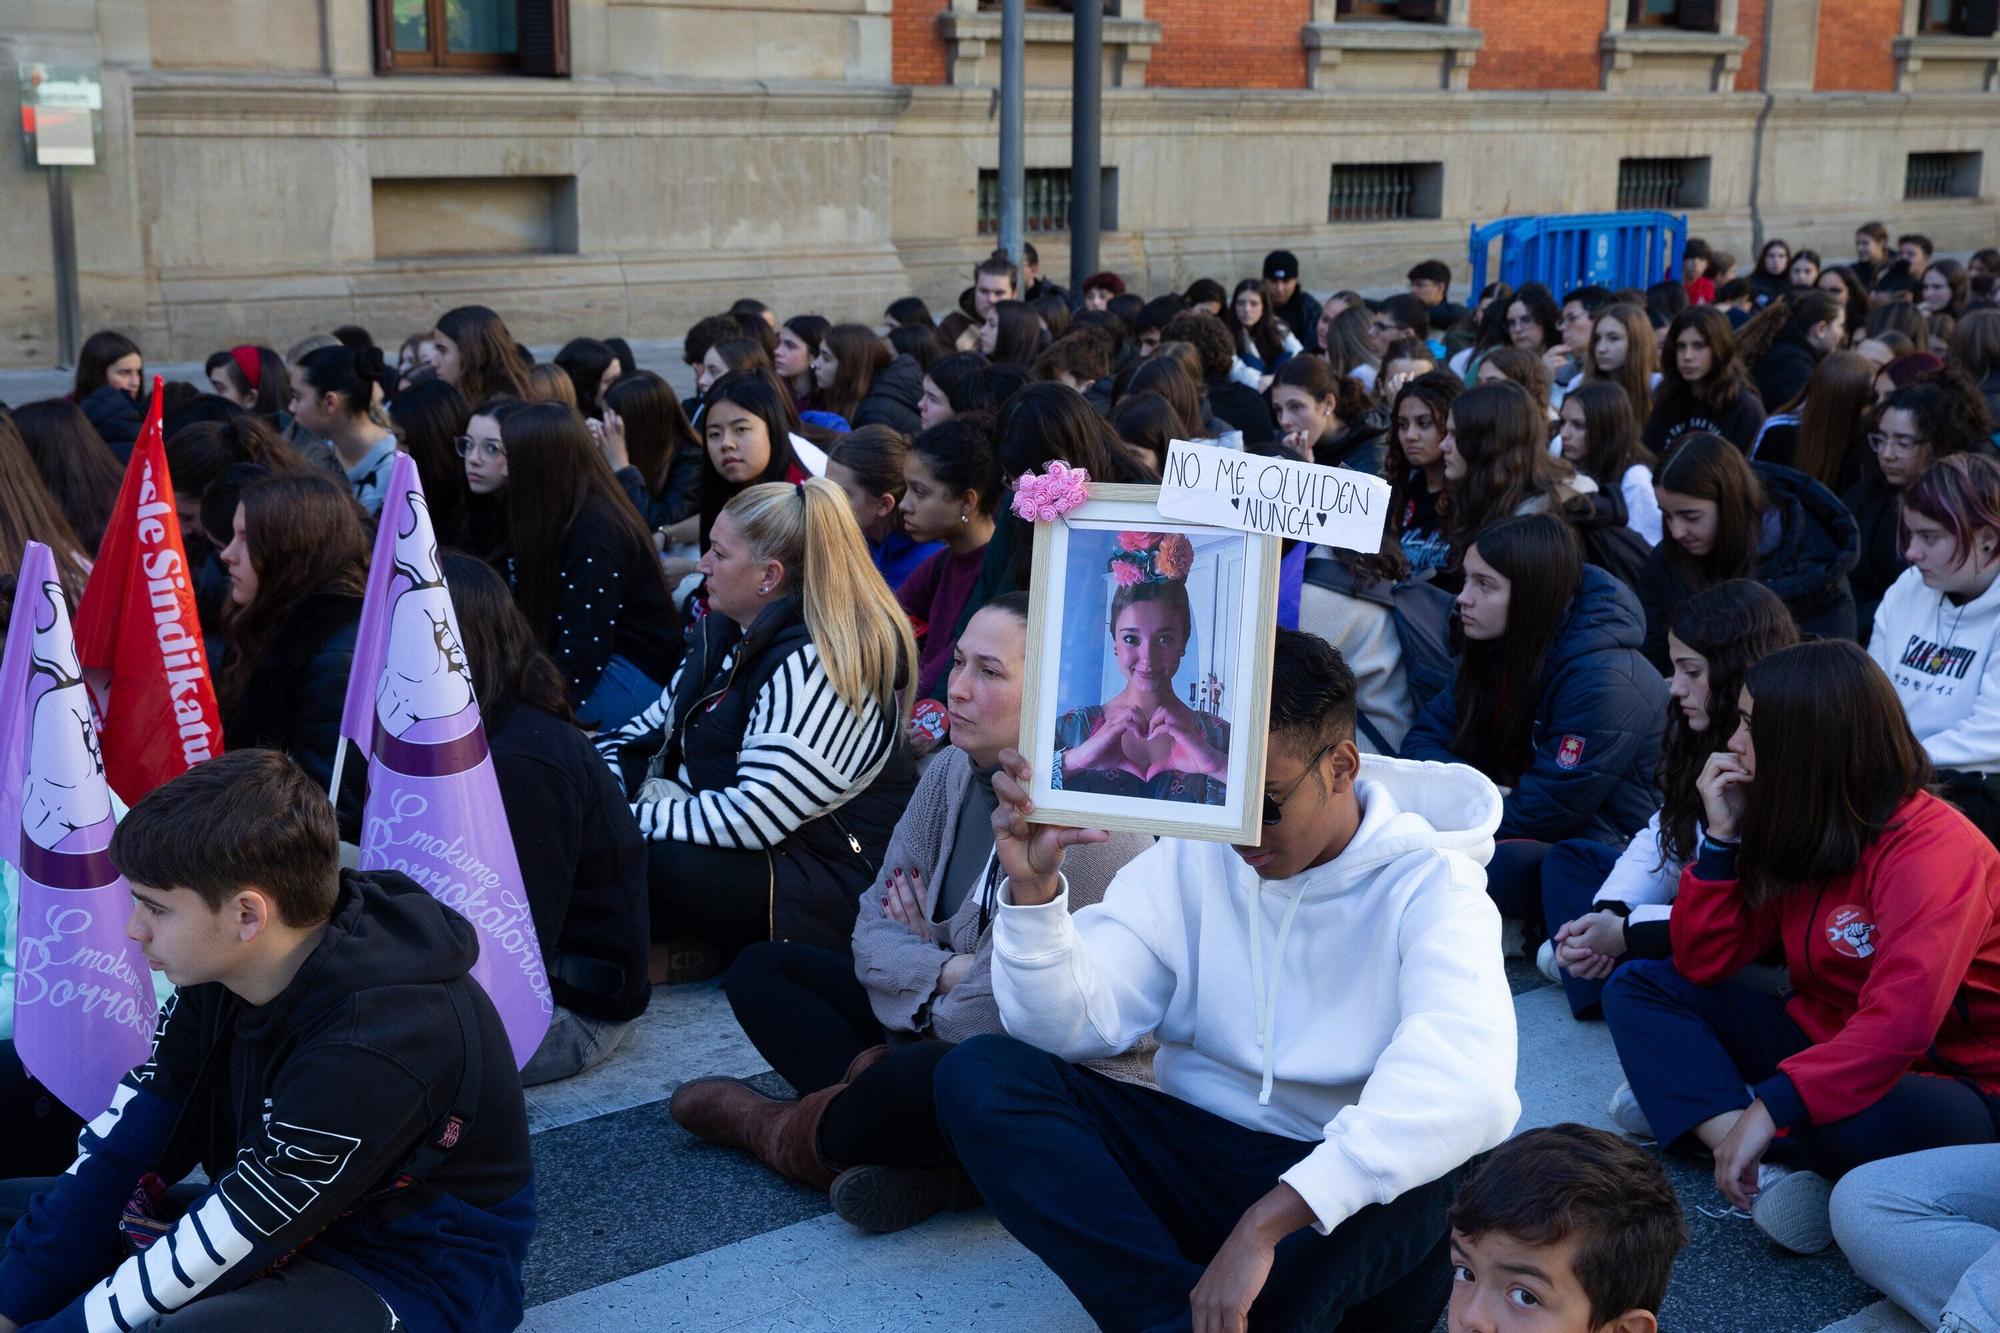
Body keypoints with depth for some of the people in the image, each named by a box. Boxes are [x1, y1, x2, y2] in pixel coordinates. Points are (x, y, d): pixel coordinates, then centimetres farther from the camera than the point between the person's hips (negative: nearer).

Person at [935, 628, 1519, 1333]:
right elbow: (1075, 1026, -5)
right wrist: (1032, 887, -24)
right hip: (1192, 1157, 4)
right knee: (978, 1073, -17)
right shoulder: (1192, 857, 3)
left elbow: (1467, 1087, -30)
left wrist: (1265, 1222, -39)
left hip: (1348, 1190, -3)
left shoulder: (1429, 885, -10)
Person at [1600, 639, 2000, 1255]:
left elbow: (1897, 1025, -35)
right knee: (1636, 988, -2)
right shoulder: (1793, 832, 2)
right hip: (1825, 1042, 8)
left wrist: (1769, 1107, -41)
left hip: (1950, 1083, -8)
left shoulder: (1930, 850, -23)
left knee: (1860, 1123, -42)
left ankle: (1692, 1109, -11)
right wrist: (1723, 835, -9)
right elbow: (1702, 965, 1)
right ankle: (1768, 1175, -22)